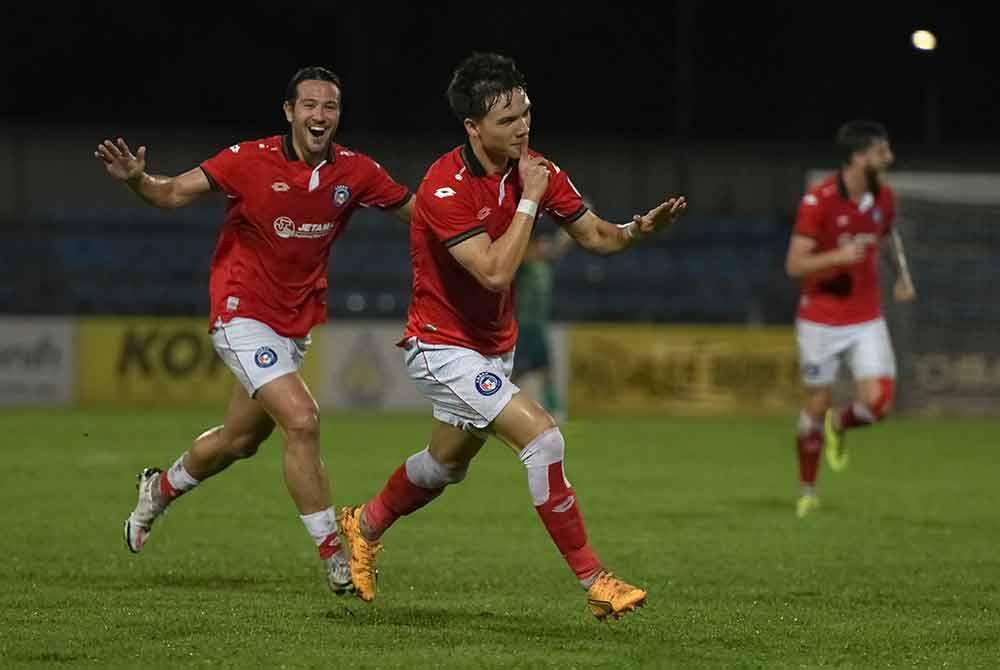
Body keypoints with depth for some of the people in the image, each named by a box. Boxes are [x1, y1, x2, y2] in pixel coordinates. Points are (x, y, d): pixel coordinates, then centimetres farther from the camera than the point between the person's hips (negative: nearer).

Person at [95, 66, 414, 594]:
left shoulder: (355, 172, -4)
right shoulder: (252, 160, -15)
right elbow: (174, 194, -13)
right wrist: (136, 179, -34)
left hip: (296, 325, 6)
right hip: (245, 314, -6)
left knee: (238, 440, 19)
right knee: (302, 420, -21)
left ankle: (160, 490, 48)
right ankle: (333, 556, -13)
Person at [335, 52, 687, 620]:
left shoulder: (533, 170, -5)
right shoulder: (446, 188, -27)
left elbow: (595, 235, 0)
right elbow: (495, 272, -33)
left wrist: (640, 228, -20)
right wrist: (530, 200, -28)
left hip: (494, 345, 8)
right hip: (443, 345, -8)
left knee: (448, 463, 26)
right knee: (541, 434, -23)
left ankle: (365, 525, 53)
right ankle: (593, 580, -17)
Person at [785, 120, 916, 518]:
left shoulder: (883, 197, 1)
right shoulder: (818, 201, -17)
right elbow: (794, 265, -17)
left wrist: (902, 277, 16)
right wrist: (838, 256, -32)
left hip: (867, 320, 4)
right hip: (821, 319, -4)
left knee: (878, 403, -13)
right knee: (817, 406, 5)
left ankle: (839, 426, 22)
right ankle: (807, 490, 25)